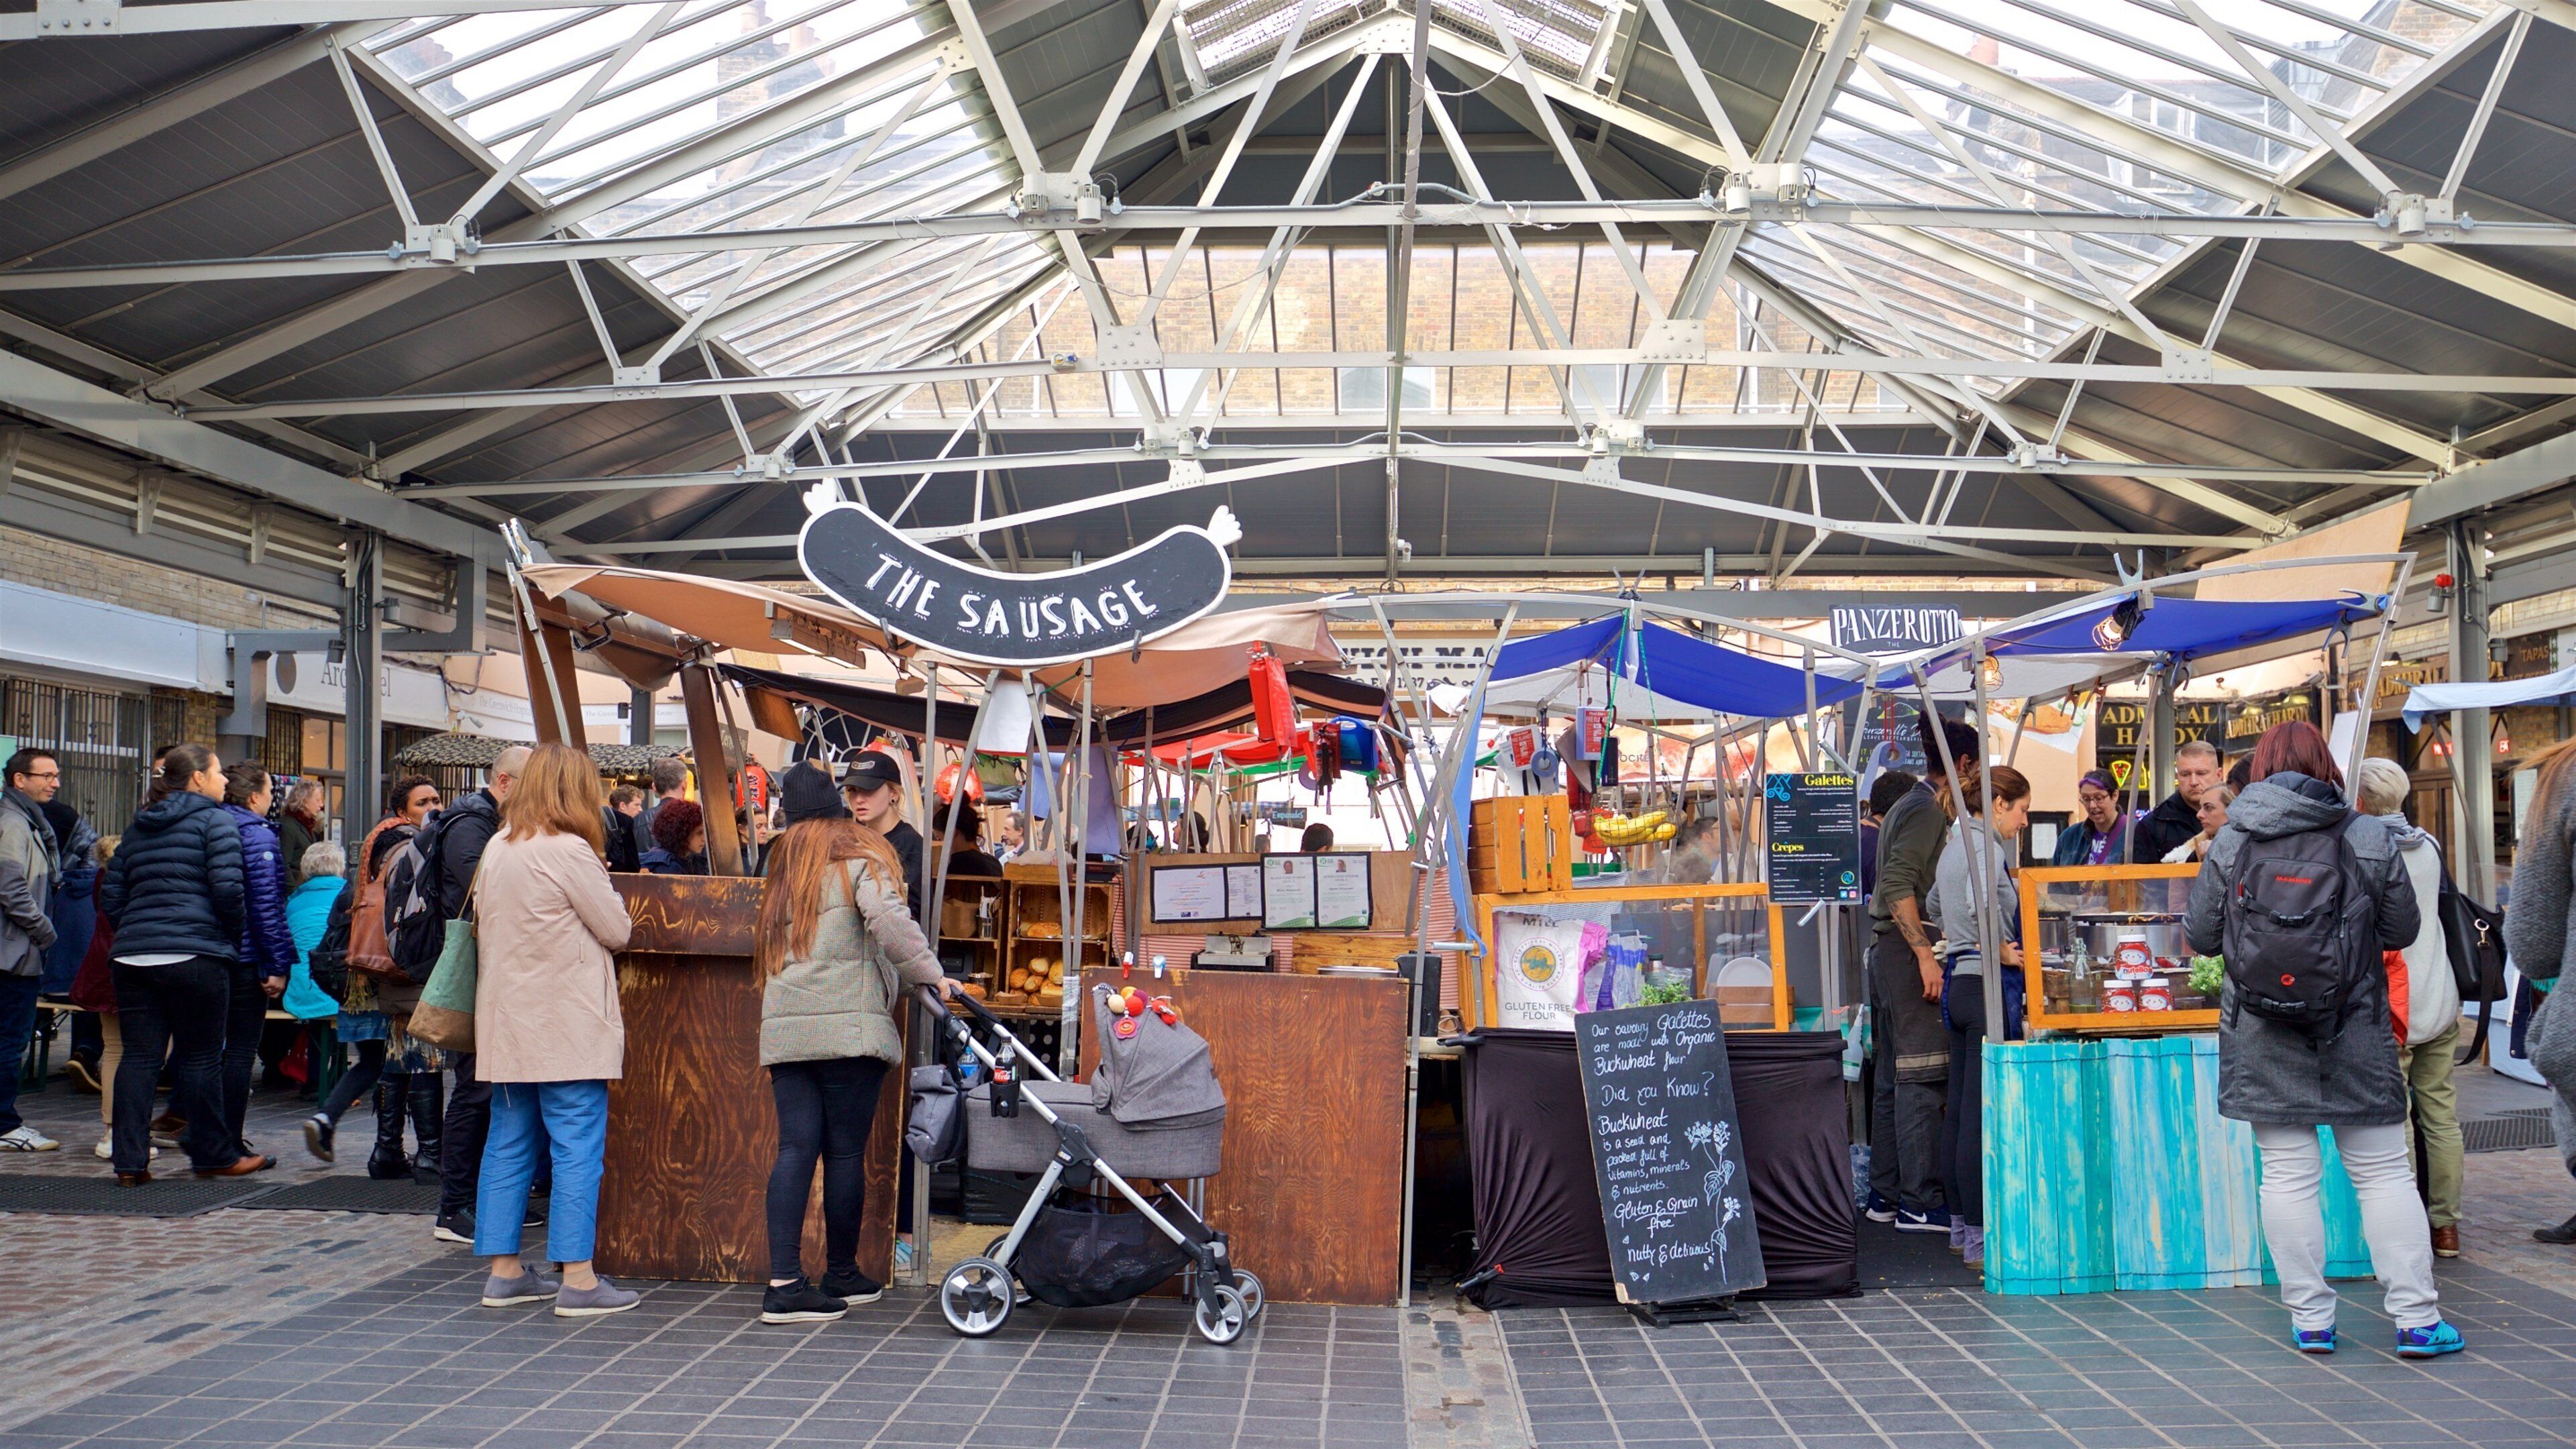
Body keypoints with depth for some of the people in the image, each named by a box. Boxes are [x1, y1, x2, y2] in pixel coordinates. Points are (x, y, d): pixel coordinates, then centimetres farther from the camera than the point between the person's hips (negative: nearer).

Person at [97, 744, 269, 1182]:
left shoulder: (139, 826, 18)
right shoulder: (214, 820, -3)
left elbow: (111, 894, 16)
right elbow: (228, 888, -14)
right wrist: (234, 933, 1)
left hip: (133, 956, 6)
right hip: (196, 956, -6)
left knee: (139, 1056, 5)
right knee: (202, 1056, 3)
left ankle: (130, 1160, 1)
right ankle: (213, 1154, 11)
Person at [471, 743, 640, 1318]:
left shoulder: (497, 849, 10)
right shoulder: (570, 851, -13)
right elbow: (617, 930, -8)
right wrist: (603, 891, 9)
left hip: (507, 1024, 8)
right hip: (567, 1028, -8)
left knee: (509, 1146, 11)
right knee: (577, 1148, -4)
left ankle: (505, 1272, 16)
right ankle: (578, 1280, -4)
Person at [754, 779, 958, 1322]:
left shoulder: (787, 869, 21)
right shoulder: (859, 858, 2)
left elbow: (773, 951, 19)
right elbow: (888, 921, -16)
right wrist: (930, 975, -11)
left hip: (785, 1028, 6)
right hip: (848, 1027, -6)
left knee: (796, 1148, 2)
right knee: (846, 1151, 3)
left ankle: (783, 1282, -6)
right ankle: (841, 1275, 13)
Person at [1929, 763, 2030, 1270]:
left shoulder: (1956, 844, 15)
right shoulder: (1985, 845, -14)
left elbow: (1935, 908, 28)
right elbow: (1981, 904, -31)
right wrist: (2002, 950, -17)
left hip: (1958, 981, 10)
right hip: (1987, 983, -10)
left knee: (1959, 1110, 13)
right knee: (1983, 1114, -7)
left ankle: (1961, 1226, 21)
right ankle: (1982, 1238, -5)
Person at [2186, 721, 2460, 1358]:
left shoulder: (2229, 845, -3)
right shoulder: (2372, 837, -2)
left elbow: (2199, 936, 2)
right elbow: (2404, 929, 6)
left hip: (2265, 1040, 0)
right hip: (2358, 1032, 0)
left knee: (2289, 1175, 4)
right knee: (2384, 1172, 7)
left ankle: (2309, 1319, 6)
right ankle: (2416, 1318, 8)